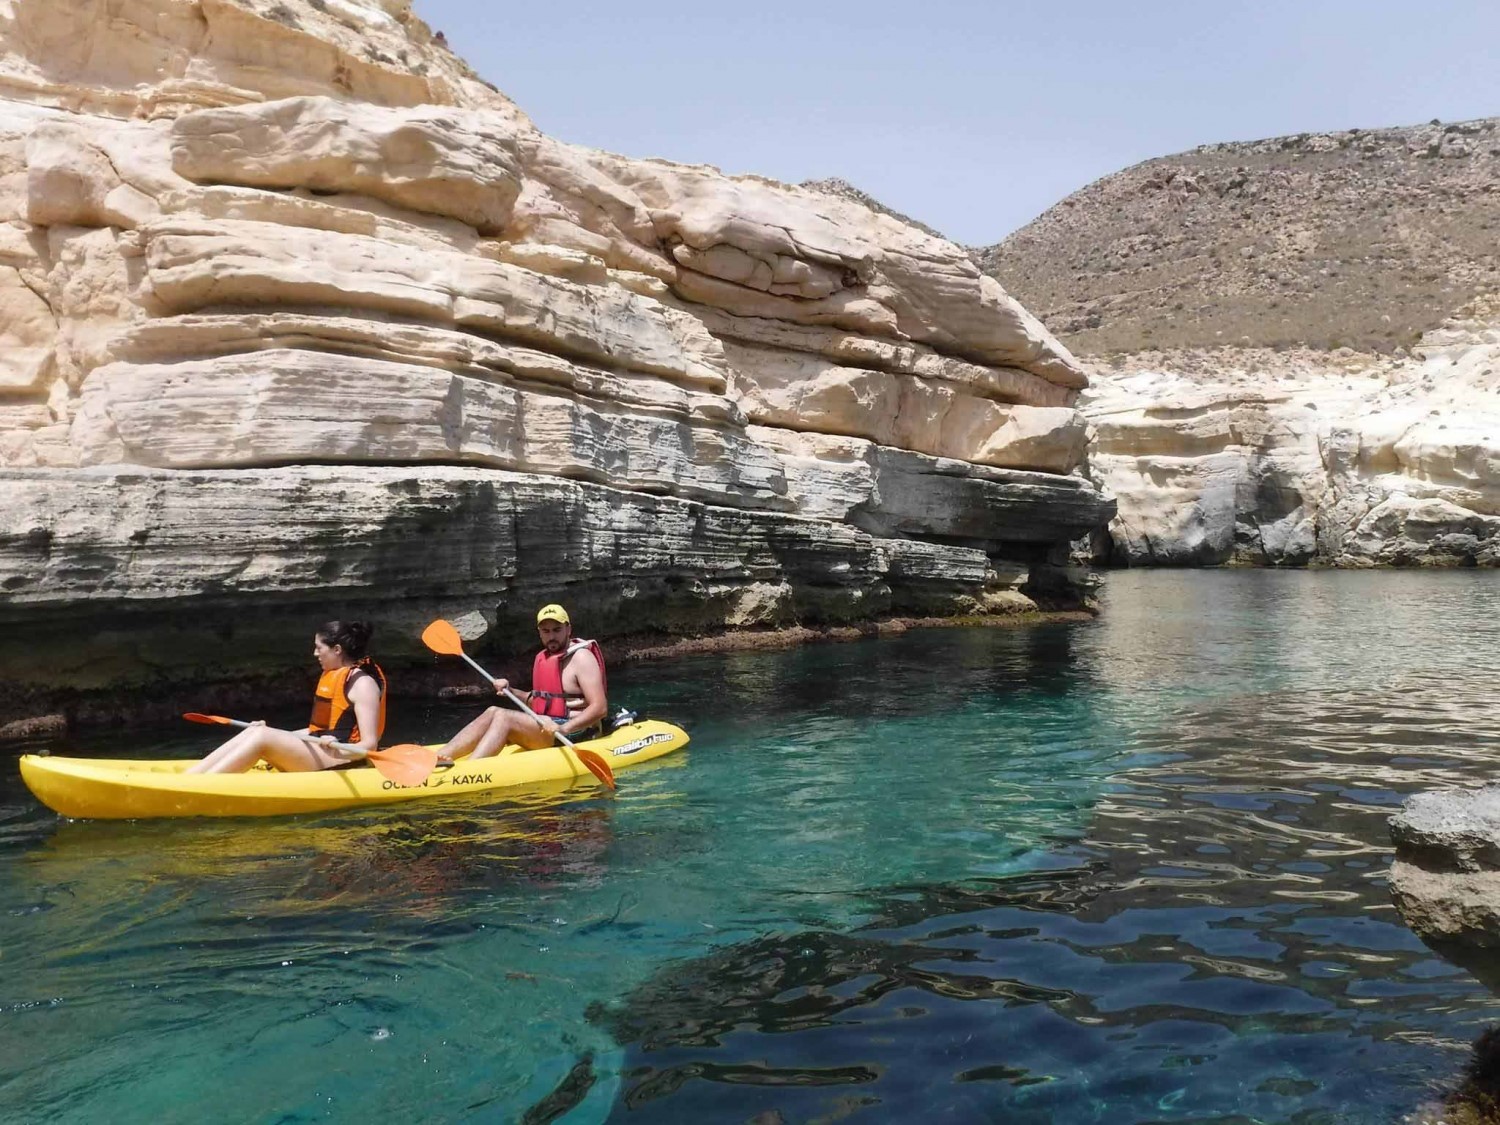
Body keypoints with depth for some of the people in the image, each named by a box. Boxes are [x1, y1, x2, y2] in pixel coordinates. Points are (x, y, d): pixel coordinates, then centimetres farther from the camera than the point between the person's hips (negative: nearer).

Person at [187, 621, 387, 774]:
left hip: (339, 760, -9)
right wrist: (279, 736, 22)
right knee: (253, 731, -5)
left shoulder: (362, 683, -11)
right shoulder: (332, 677, 18)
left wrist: (339, 752, -35)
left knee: (262, 736, -21)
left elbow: (369, 745, -18)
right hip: (318, 755, 9)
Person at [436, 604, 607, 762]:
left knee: (503, 716, -23)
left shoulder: (581, 658, -9)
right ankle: (439, 757, -21)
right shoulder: (542, 658, 16)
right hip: (547, 724, 8)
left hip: (575, 731, -8)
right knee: (493, 712, -9)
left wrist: (563, 728, -31)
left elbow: (600, 708, -19)